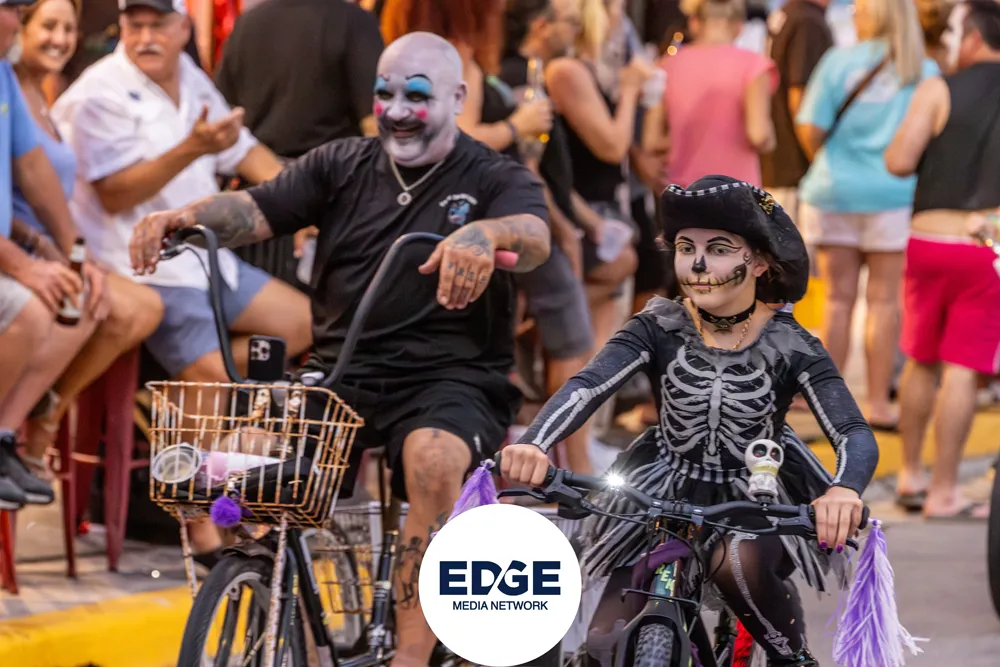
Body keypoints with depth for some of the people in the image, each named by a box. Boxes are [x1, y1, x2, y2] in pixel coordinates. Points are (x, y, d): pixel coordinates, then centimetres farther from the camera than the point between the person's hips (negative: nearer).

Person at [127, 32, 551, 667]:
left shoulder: (497, 179, 3)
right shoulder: (342, 165, 13)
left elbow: (534, 237, -19)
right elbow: (258, 210, -1)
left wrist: (483, 234, -44)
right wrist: (182, 216, -23)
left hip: (451, 380, -3)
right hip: (342, 374, 4)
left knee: (432, 458, -35)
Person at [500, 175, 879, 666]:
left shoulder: (790, 346, -13)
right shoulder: (659, 329, -11)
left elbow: (855, 433, -23)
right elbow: (587, 386, -26)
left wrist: (845, 489, -49)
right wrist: (533, 444, -49)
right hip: (665, 495, 2)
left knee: (737, 562, -35)